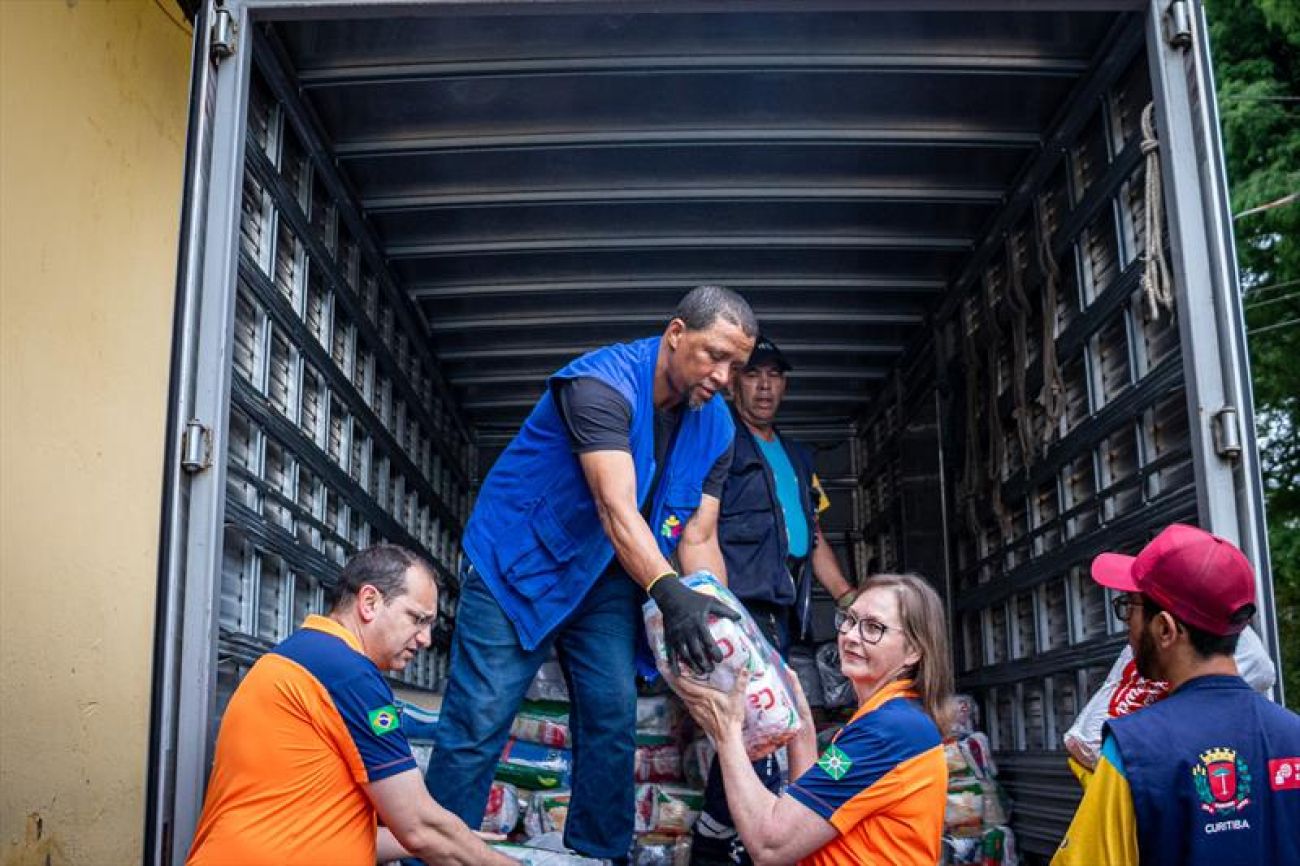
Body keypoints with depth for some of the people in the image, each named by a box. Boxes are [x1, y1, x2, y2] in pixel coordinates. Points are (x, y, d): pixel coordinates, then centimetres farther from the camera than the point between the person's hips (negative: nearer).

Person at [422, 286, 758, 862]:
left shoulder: (715, 427, -4)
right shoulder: (603, 382, -25)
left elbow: (698, 539, -4)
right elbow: (616, 506, -36)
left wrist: (716, 618, -20)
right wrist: (670, 593, -49)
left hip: (603, 578, 6)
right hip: (517, 561, -6)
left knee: (613, 721, 4)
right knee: (478, 721, -8)